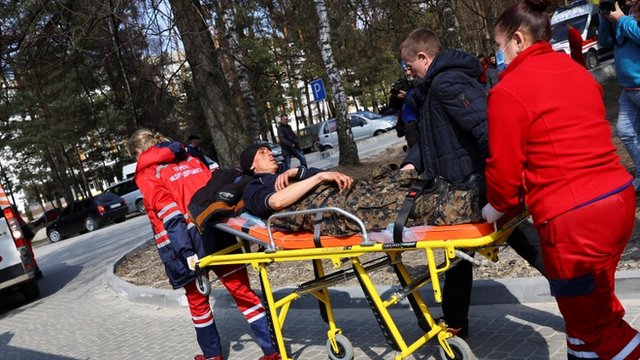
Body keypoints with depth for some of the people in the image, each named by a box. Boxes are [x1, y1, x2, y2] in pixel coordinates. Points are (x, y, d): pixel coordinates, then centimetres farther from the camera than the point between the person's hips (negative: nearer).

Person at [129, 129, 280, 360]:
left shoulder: (147, 174, 3)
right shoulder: (190, 159, 19)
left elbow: (169, 214, -10)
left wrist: (185, 251, -15)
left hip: (188, 241, -4)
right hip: (219, 231, 4)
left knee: (197, 301, 17)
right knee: (241, 290, 8)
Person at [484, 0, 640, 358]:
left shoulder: (508, 90, -11)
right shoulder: (578, 71, 12)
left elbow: (505, 165, -9)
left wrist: (498, 206, 12)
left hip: (572, 219, -8)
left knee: (591, 321, 11)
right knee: (594, 305, 25)